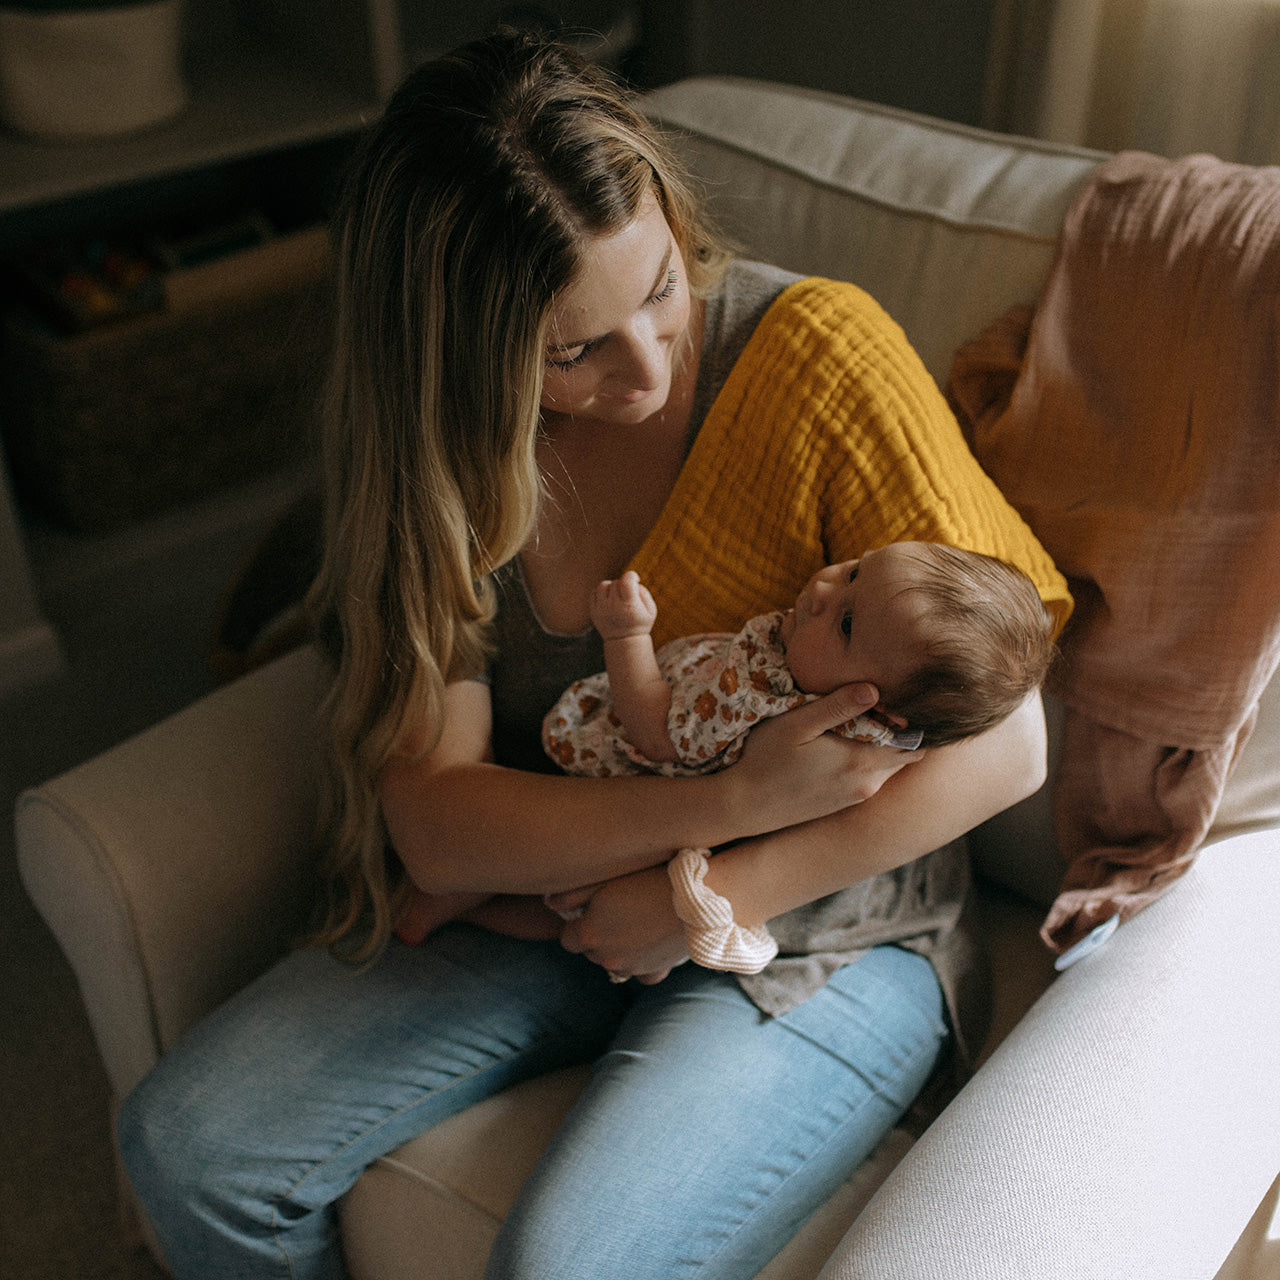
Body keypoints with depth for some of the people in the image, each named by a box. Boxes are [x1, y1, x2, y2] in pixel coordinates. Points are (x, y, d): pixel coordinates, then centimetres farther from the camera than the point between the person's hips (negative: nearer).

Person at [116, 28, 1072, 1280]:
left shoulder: (816, 348, -19)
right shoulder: (440, 440, -8)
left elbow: (999, 740, -18)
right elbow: (433, 824, -14)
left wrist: (706, 901, -18)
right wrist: (732, 798, -28)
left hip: (817, 930, -3)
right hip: (549, 899, 4)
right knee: (184, 1141, -8)